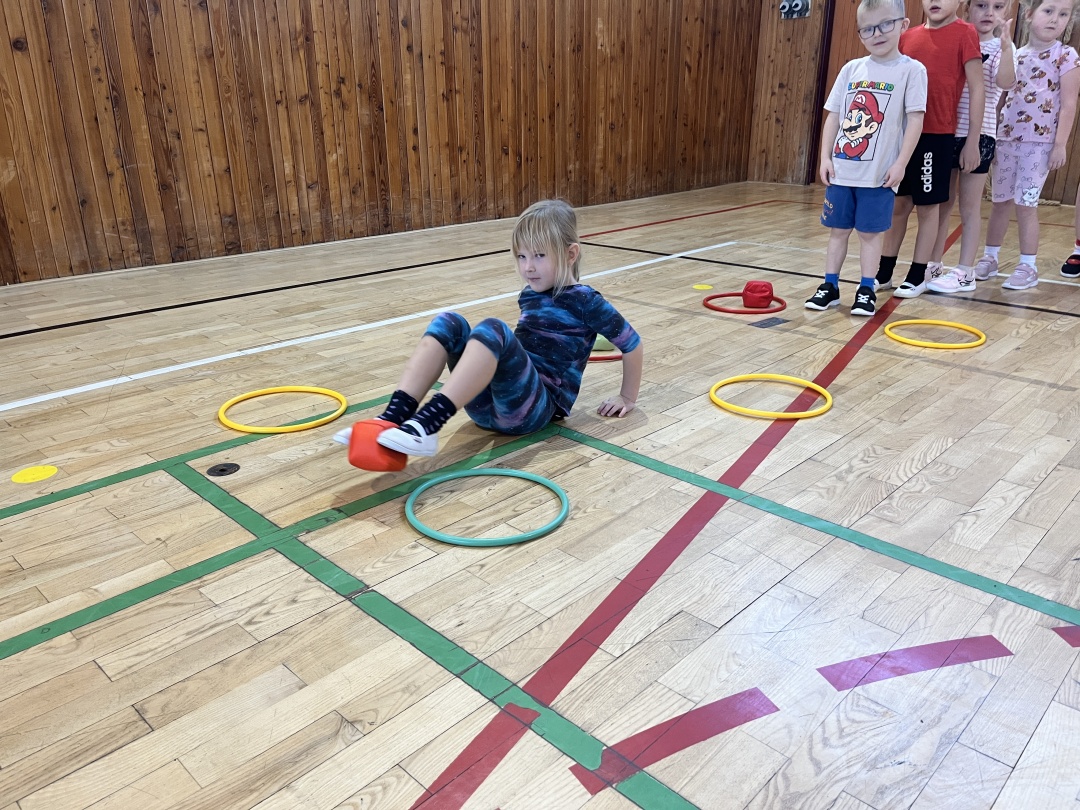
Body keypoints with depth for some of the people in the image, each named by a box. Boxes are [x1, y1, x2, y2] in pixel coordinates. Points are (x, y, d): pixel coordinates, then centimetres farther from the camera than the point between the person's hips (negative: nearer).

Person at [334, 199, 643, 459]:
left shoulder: (583, 300, -3)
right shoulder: (530, 295, 17)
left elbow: (632, 342, 3)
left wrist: (628, 397, 11)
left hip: (534, 408, -7)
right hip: (489, 402, 7)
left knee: (492, 329, -32)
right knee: (449, 323, -14)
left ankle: (426, 424, -45)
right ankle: (394, 416, -31)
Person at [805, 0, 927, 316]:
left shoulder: (911, 70, -4)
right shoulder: (851, 69, 8)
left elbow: (915, 120, -7)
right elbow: (833, 116, 9)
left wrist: (900, 164, -13)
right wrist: (825, 157, 2)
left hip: (879, 173, -4)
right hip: (842, 170, 4)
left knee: (870, 232, 2)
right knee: (838, 229, 10)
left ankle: (866, 291, 13)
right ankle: (830, 286, 20)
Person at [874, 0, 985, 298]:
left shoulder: (965, 33, -3)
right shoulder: (908, 36, 10)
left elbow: (976, 89, -4)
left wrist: (973, 140, -7)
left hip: (938, 136, -4)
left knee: (927, 206, 3)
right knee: (898, 204, 11)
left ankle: (917, 277, 12)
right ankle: (883, 273, 19)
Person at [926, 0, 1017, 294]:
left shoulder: (1001, 47, -2)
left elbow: (1005, 82, -19)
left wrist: (1006, 46, -33)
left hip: (978, 135, -3)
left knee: (970, 206, 1)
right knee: (942, 201, 10)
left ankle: (965, 273, 5)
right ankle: (933, 265, 19)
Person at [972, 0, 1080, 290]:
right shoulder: (1014, 55, 9)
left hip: (1040, 142, -4)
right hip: (1006, 139, 4)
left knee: (1025, 204, -4)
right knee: (1000, 201, 10)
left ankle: (1028, 267, 5)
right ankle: (989, 258, 22)